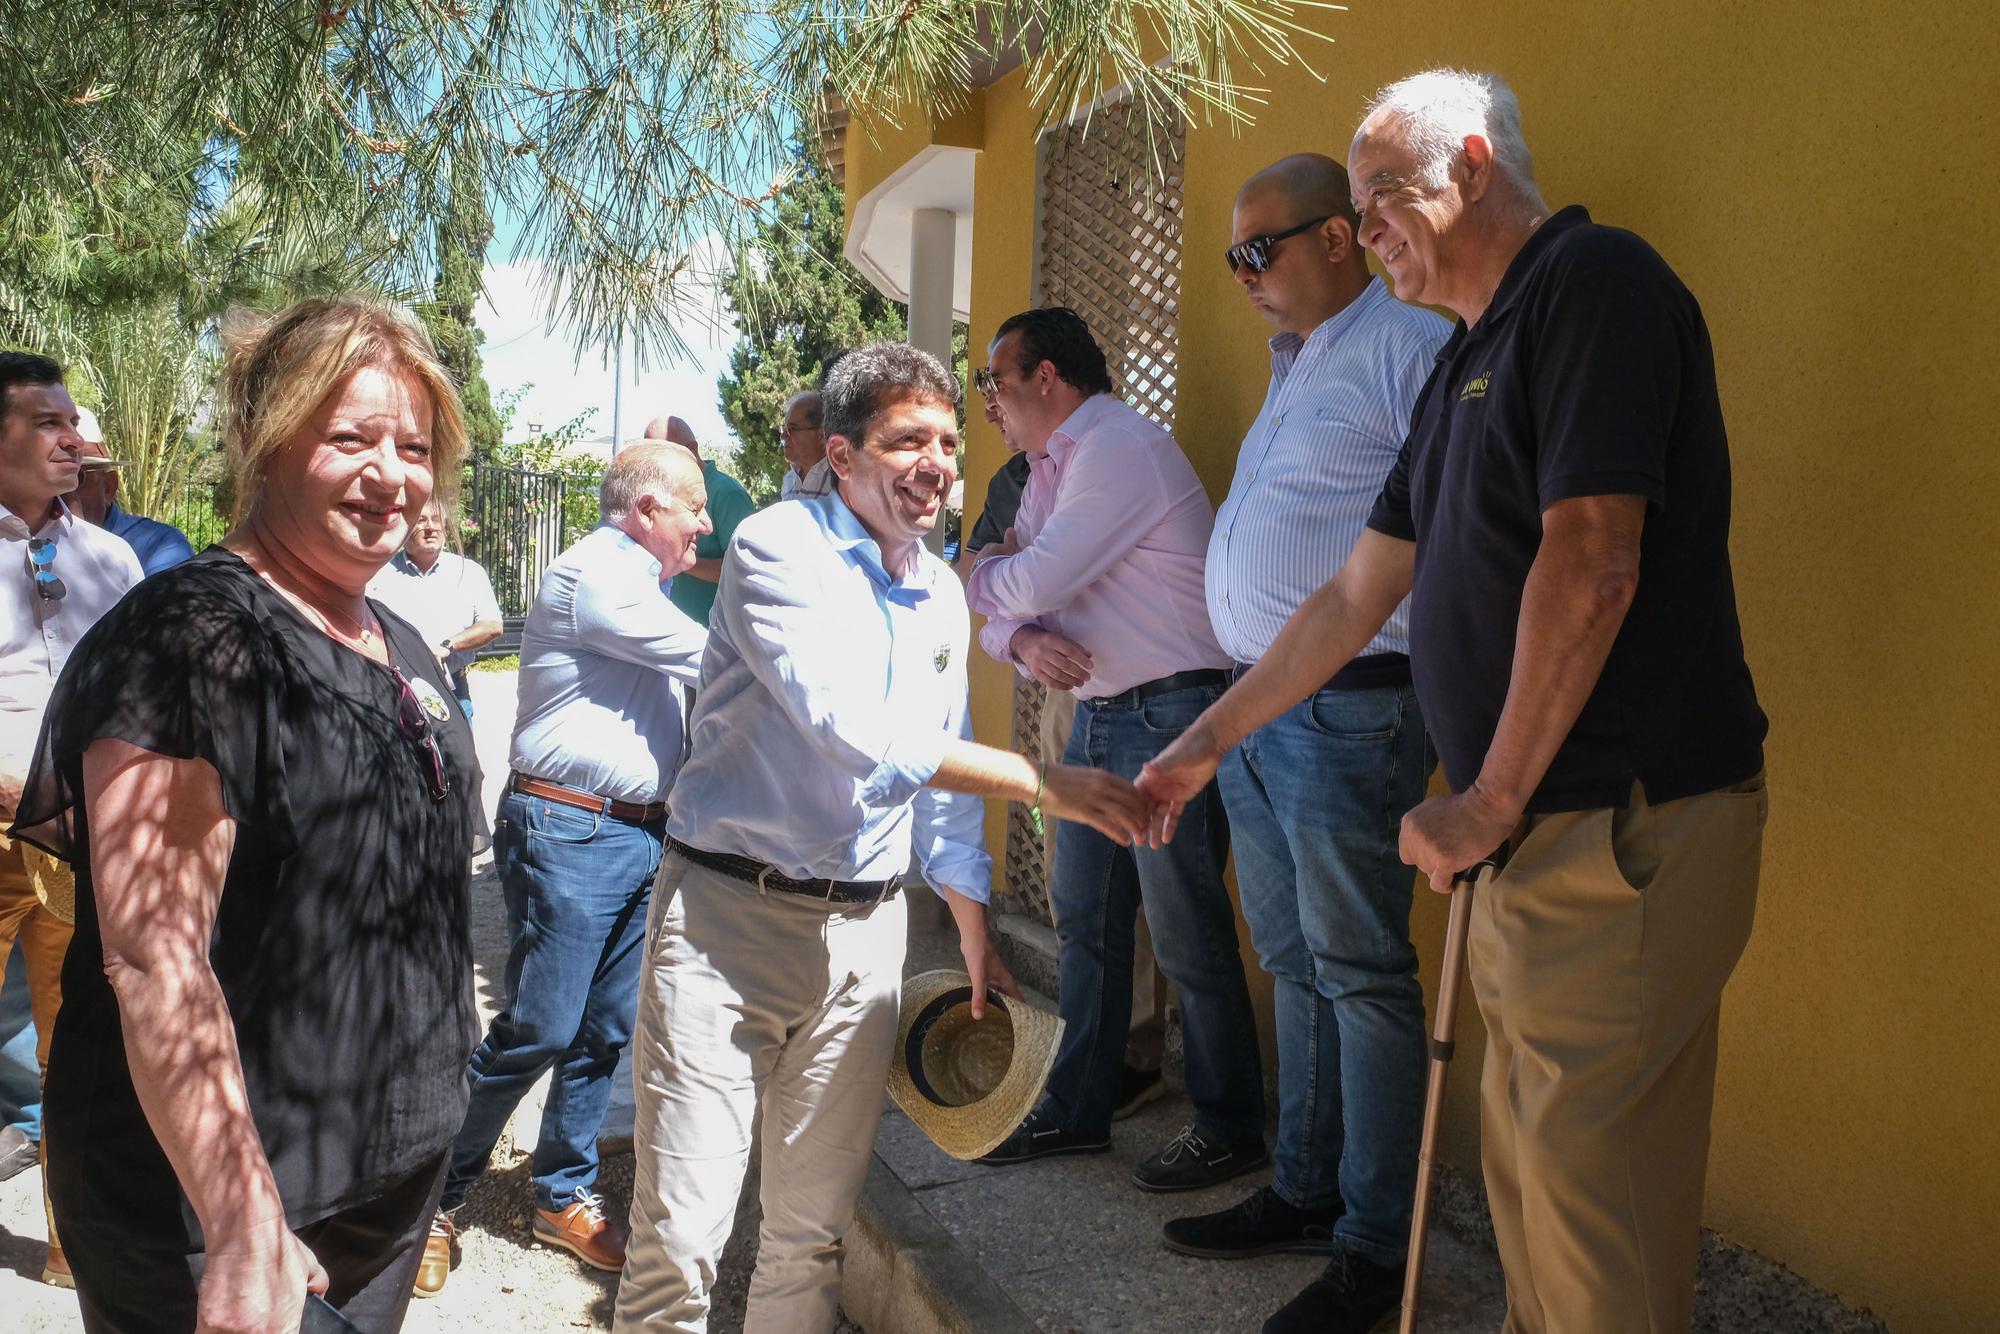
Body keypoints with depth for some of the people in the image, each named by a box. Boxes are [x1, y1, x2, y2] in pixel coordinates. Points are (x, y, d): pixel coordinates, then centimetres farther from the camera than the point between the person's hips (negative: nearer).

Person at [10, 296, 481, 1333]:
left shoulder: (402, 646, 7)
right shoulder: (191, 636, -19)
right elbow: (153, 958, -26)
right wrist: (245, 1237, -29)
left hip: (399, 1165, 8)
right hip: (219, 1216, -8)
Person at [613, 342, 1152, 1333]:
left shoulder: (942, 596, 12)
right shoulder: (777, 549, -10)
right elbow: (851, 727, -24)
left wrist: (974, 933, 22)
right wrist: (1044, 783, -26)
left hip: (863, 931, 6)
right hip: (730, 914, -6)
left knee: (814, 1226, 13)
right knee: (680, 1230, -4)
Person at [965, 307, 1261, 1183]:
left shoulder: (1120, 450, -15)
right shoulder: (1050, 468, 16)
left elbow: (1031, 584, -20)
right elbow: (1011, 604, 13)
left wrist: (978, 574, 2)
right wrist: (1022, 641, -11)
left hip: (1169, 715, -10)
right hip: (1098, 714, 10)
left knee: (1188, 936, -2)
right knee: (1084, 917, 14)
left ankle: (1228, 1131, 12)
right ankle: (1076, 1111, 27)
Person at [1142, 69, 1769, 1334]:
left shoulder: (1594, 281, -10)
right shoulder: (1465, 365, 19)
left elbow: (1590, 565, -20)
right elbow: (1356, 597, 21)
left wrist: (1494, 798, -13)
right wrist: (1208, 740, 22)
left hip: (1626, 824, -9)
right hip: (1537, 828, 9)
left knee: (1590, 1174, -1)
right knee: (1526, 1153, 17)